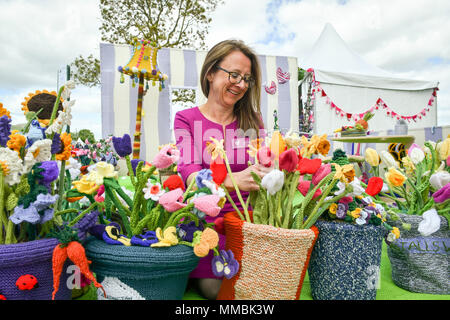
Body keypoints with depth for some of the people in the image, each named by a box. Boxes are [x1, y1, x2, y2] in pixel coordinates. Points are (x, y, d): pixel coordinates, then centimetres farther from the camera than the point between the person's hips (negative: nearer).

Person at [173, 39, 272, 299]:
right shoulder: (187, 119, 0)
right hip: (204, 218, -2)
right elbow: (190, 175, -15)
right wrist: (232, 180, -36)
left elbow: (264, 166, 4)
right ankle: (197, 275, 16)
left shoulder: (253, 120, 10)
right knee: (212, 287, -17)